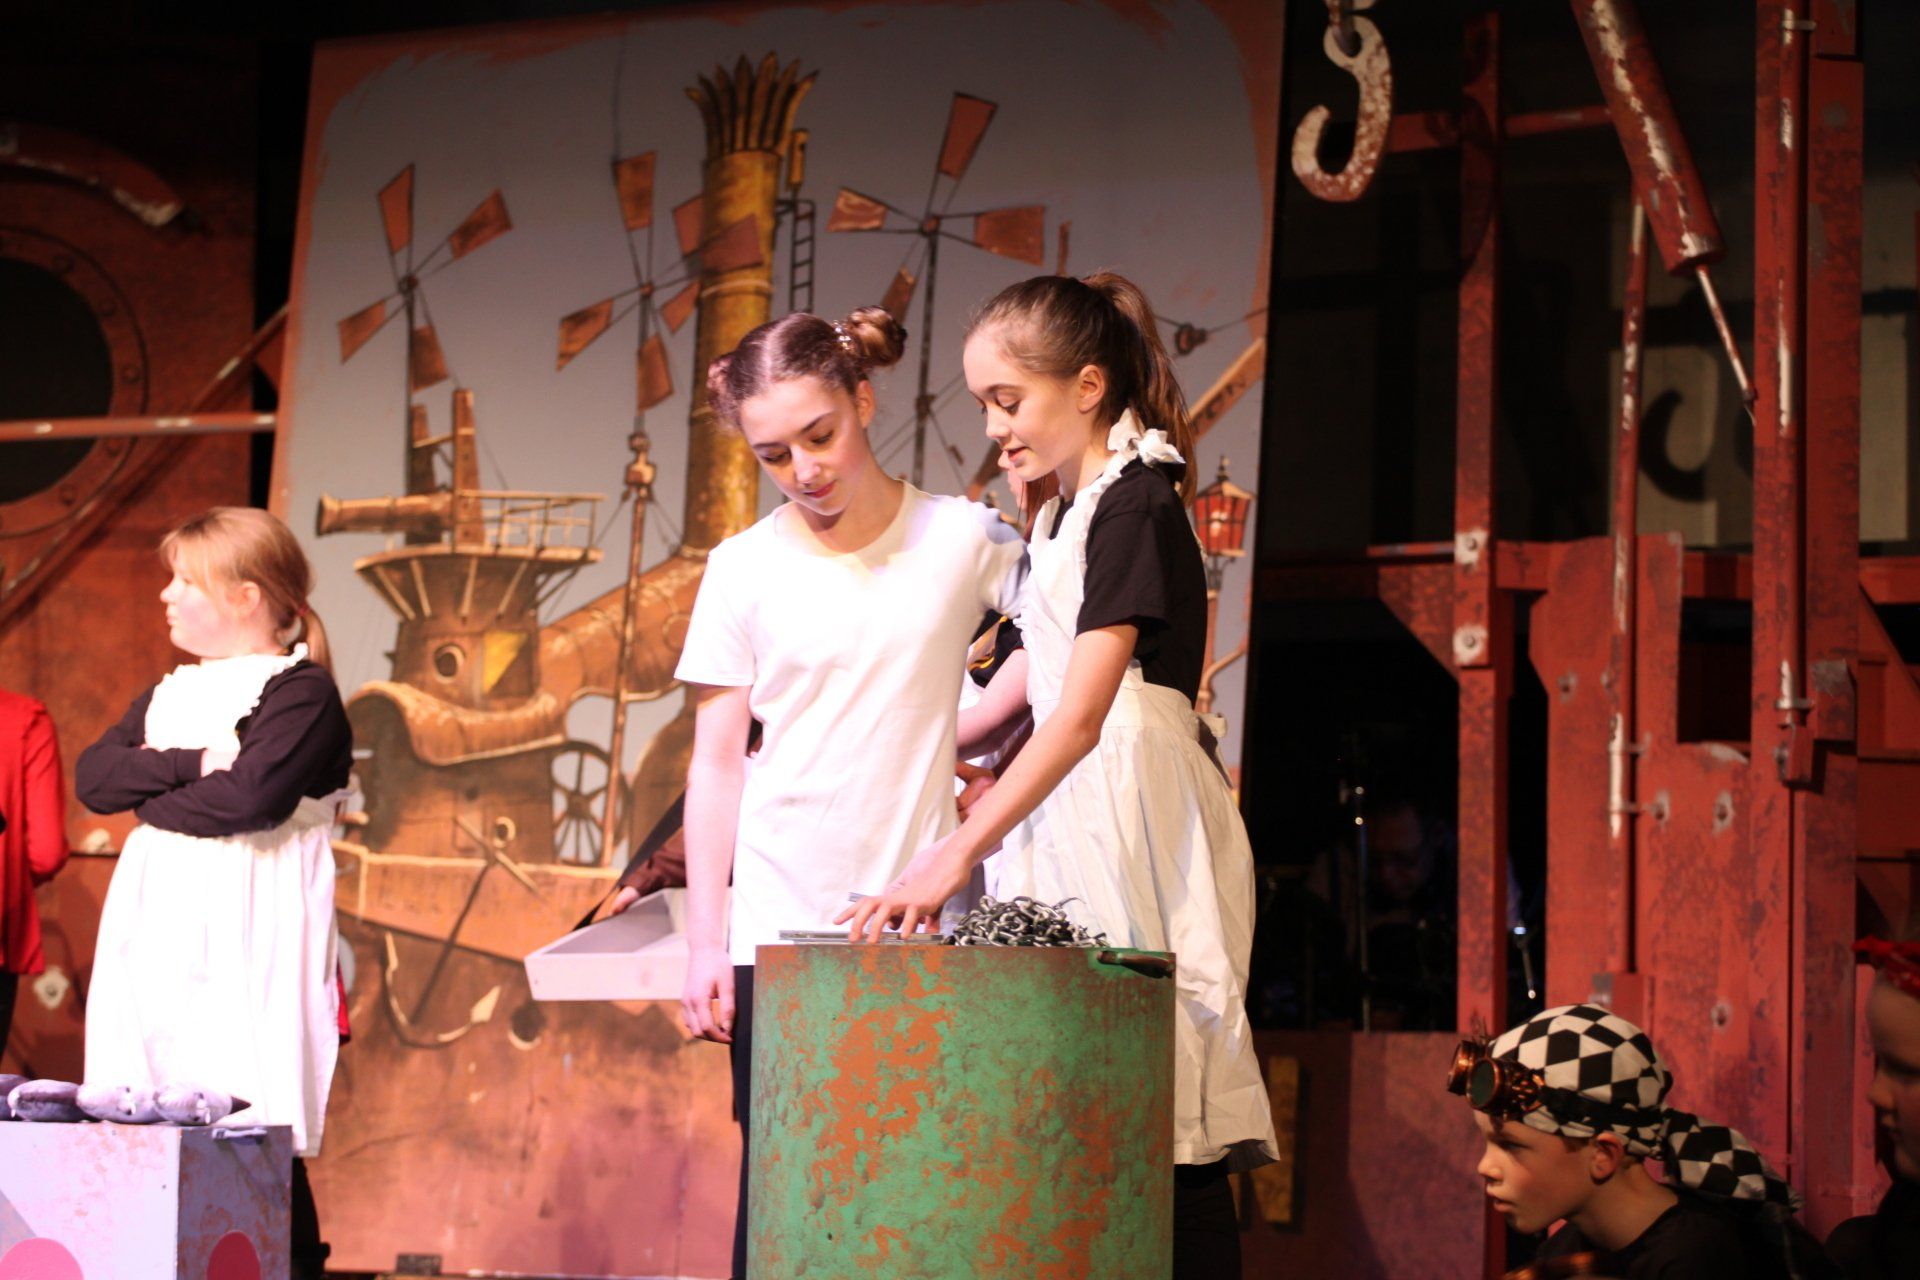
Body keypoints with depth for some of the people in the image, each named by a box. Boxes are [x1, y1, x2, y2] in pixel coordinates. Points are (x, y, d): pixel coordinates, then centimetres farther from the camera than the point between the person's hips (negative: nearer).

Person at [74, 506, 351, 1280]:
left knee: (253, 1127, -10)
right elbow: (91, 776, 6)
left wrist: (152, 801, -4)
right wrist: (188, 764, -9)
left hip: (249, 939, -7)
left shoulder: (302, 692, -5)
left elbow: (251, 796, -20)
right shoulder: (169, 694, 20)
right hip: (159, 928, 7)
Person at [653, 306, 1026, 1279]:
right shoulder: (744, 568, 6)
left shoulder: (960, 538, 3)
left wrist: (962, 723, -6)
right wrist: (703, 942, 3)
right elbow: (716, 762, 8)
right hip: (777, 927, 1)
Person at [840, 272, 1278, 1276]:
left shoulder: (1134, 505, -12)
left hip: (1135, 817, -9)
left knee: (1159, 1117, -11)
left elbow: (1082, 713, -22)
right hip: (1064, 810, 9)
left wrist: (958, 852, -29)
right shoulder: (1063, 516, 17)